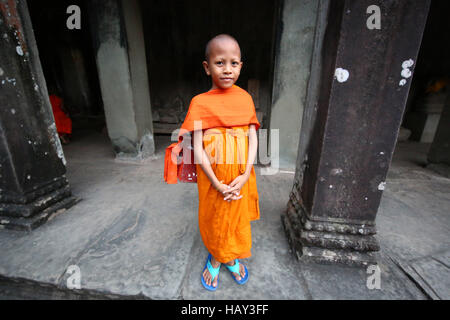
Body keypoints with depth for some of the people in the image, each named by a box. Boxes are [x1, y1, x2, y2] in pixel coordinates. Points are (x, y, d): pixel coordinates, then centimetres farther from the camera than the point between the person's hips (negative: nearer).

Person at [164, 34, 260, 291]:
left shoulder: (245, 98, -2)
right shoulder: (200, 102, -10)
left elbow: (253, 138, -3)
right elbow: (197, 148, -12)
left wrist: (244, 176, -13)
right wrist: (217, 184, -14)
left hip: (241, 174, 3)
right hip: (212, 175, -2)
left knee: (239, 216, 18)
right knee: (214, 217, 15)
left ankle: (232, 257, 46)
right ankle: (216, 258, 44)